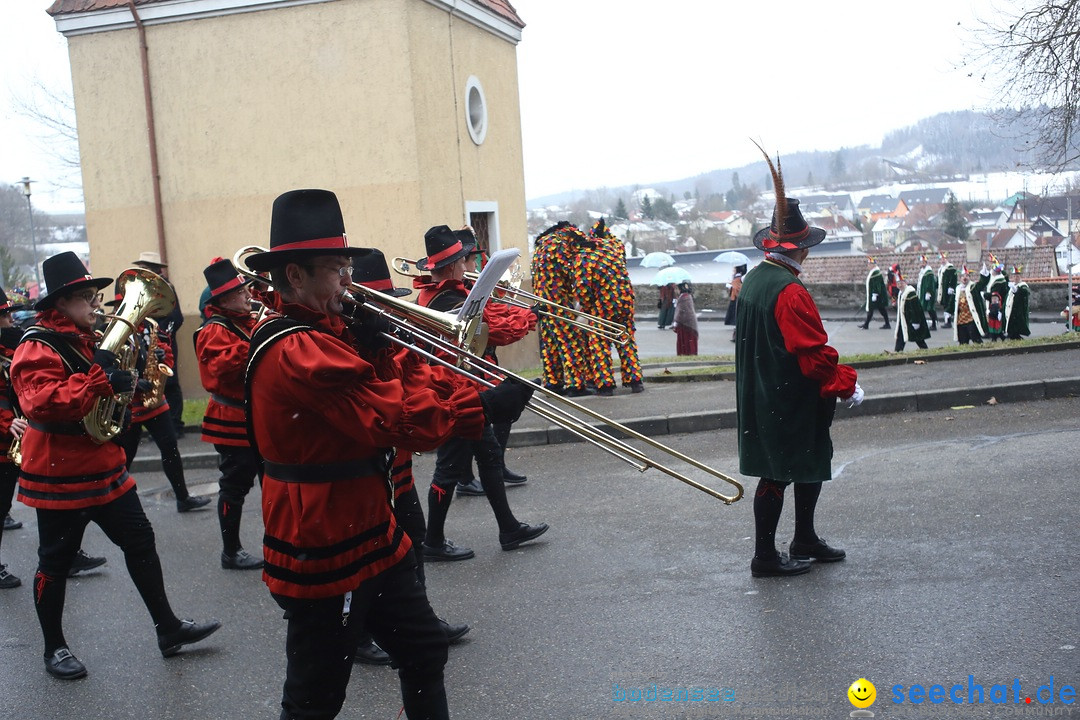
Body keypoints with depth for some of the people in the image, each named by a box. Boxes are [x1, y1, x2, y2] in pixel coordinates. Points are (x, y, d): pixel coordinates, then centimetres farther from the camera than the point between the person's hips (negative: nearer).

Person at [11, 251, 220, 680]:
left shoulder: (92, 342, 12)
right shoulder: (37, 349, -16)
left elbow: (111, 396, 24)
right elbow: (41, 403, -33)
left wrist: (128, 377, 3)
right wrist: (100, 380, -36)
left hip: (105, 469, 8)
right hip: (61, 479, -8)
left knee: (140, 542, 9)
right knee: (55, 563, 6)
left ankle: (168, 628, 18)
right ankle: (54, 648, 22)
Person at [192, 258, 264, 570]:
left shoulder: (249, 322, 14)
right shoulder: (215, 330, -13)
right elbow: (220, 368, -30)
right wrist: (253, 343, -35)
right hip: (234, 424, -8)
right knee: (235, 487, 1)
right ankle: (231, 552, 13)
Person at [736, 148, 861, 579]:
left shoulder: (753, 280, 8)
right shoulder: (790, 291, -22)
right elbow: (815, 354, -23)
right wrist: (847, 384, -9)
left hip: (761, 396, 10)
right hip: (788, 402, -10)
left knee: (811, 465, 20)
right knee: (777, 475, 0)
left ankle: (805, 541, 33)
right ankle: (765, 557, 11)